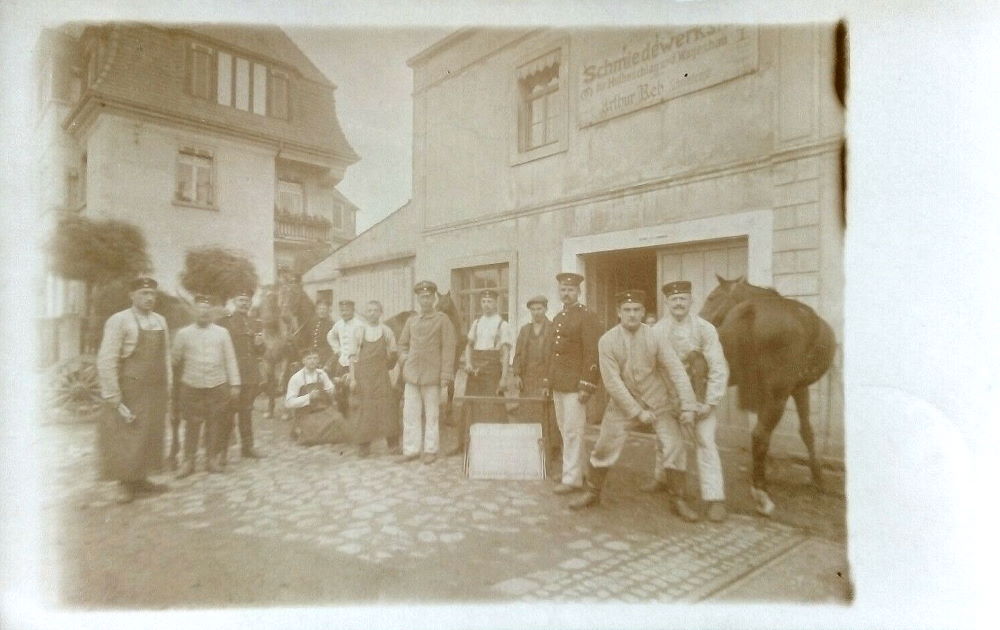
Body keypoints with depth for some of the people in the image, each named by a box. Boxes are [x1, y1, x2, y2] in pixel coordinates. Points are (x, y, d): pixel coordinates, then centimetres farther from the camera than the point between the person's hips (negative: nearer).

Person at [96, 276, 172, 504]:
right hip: (131, 392, -5)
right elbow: (106, 362, -13)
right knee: (126, 438, 3)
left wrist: (167, 389, 7)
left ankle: (140, 479, 26)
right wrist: (115, 400, -16)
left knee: (150, 436, 12)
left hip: (156, 392, 6)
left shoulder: (160, 321, 8)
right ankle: (125, 483, 18)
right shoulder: (119, 321, -9)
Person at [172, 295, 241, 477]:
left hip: (218, 386, 1)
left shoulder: (222, 332, 4)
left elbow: (230, 360, 4)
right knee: (192, 424, 4)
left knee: (215, 424, 6)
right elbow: (175, 359, 7)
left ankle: (213, 459, 19)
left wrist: (235, 384, 1)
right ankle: (188, 461, 17)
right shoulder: (183, 333, 3)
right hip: (191, 385, 0)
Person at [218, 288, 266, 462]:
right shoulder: (224, 322, -3)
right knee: (228, 412, -3)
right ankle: (222, 450, 6)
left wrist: (259, 343, -4)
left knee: (246, 411, 14)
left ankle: (247, 447, 23)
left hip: (251, 375, 5)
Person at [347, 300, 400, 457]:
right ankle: (364, 445, 12)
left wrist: (393, 352, -16)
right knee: (365, 409, 0)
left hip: (381, 374, 1)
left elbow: (393, 356, 8)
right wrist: (352, 378, -3)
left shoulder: (386, 331, 5)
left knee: (386, 406, -5)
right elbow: (353, 356, 3)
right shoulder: (360, 331, 3)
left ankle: (393, 443, 10)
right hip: (364, 375, 0)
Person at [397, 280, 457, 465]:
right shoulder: (411, 321, 12)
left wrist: (445, 375, -9)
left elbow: (448, 348, -5)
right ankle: (411, 450, 15)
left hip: (432, 375, -4)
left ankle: (430, 450, 15)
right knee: (410, 413, 6)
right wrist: (404, 360, 6)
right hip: (411, 374, 4)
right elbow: (403, 344, 24)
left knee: (432, 413, 4)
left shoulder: (442, 320, -1)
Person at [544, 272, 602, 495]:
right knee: (564, 431, 13)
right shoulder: (557, 318, 16)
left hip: (575, 384, -8)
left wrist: (586, 385, -18)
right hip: (558, 385, 8)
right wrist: (548, 382, 16)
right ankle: (575, 470, 25)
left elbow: (593, 354, -13)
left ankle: (571, 479, 4)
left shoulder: (587, 317, -8)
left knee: (573, 432, -4)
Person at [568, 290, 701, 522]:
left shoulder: (655, 338, -12)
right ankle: (592, 493, 24)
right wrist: (637, 412, -16)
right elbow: (613, 382, -14)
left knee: (674, 448, -4)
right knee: (604, 448, 2)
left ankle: (679, 501, 16)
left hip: (657, 400, 1)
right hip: (622, 401, 0)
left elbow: (677, 371, -15)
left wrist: (688, 407, -24)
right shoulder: (607, 341, -13)